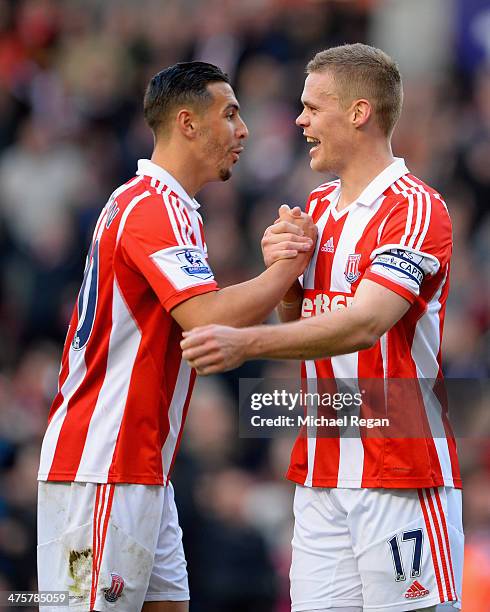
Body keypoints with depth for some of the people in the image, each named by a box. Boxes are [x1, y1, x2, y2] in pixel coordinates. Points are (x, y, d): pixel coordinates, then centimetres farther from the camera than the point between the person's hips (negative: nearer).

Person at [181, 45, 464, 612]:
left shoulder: (415, 209, -10)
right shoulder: (316, 206, 17)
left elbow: (363, 325, -23)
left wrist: (248, 343, -32)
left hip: (400, 473, -7)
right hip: (319, 472, 7)